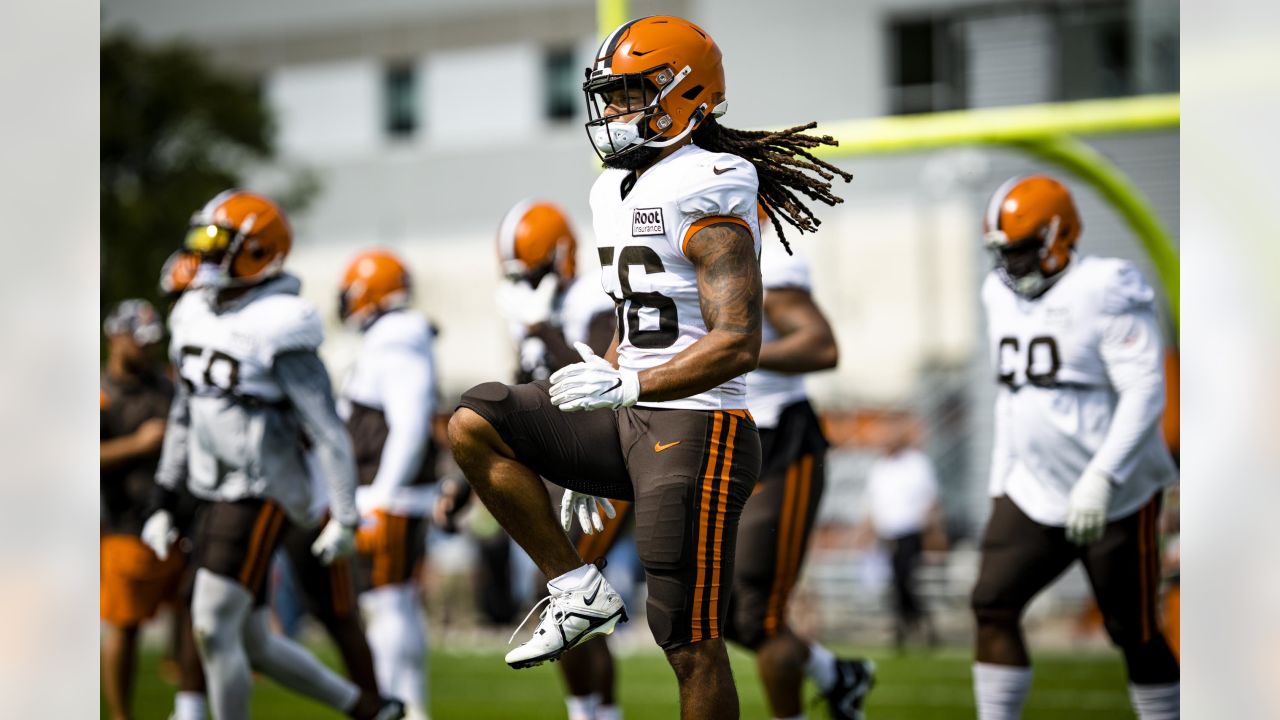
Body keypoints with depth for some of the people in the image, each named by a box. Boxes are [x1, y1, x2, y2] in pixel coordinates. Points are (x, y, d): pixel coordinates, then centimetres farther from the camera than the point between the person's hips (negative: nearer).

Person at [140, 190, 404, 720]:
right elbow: (184, 418, 19)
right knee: (251, 642, 12)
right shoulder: (197, 316, 9)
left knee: (214, 630, -11)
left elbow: (327, 429, -15)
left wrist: (345, 517, -14)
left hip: (260, 496, -9)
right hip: (220, 497, 9)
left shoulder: (277, 329, -16)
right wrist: (164, 504, 18)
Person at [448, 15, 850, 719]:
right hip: (627, 423, 9)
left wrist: (628, 385, -32)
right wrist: (581, 458, 23)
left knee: (691, 644, -5)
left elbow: (737, 343, -22)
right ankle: (577, 589, 1)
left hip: (695, 428, -9)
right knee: (473, 423, -2)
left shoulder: (710, 196, -14)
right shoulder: (617, 190, 14)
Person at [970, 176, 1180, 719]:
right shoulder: (1003, 296, 7)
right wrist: (1000, 483, 18)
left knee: (1134, 633, 2)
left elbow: (1145, 395, -21)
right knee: (993, 607, -4)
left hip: (1114, 498, -7)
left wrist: (1101, 479, -30)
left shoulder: (1105, 292, -16)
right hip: (1035, 493, 7)